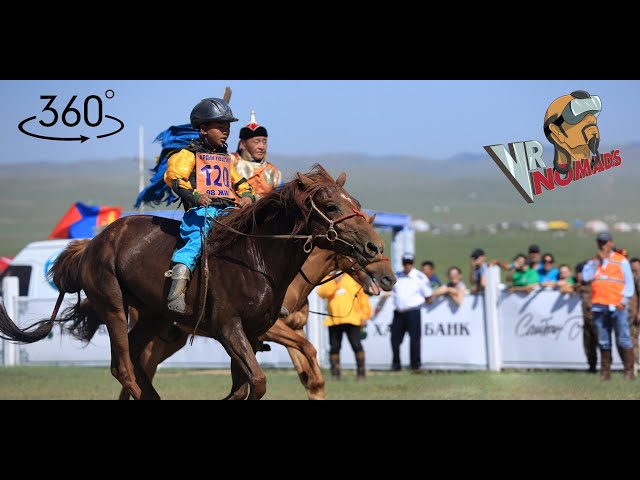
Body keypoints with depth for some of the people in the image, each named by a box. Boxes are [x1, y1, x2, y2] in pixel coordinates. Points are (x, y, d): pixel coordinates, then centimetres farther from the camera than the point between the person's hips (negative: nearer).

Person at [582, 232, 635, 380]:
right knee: (603, 341, 5)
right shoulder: (593, 261, 16)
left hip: (617, 306, -3)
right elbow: (586, 277, 0)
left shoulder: (621, 261, 7)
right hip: (599, 306, 3)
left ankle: (629, 370, -5)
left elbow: (629, 283, 4)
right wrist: (598, 261, -4)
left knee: (623, 339, -7)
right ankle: (605, 371, 9)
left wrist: (624, 300, -8)